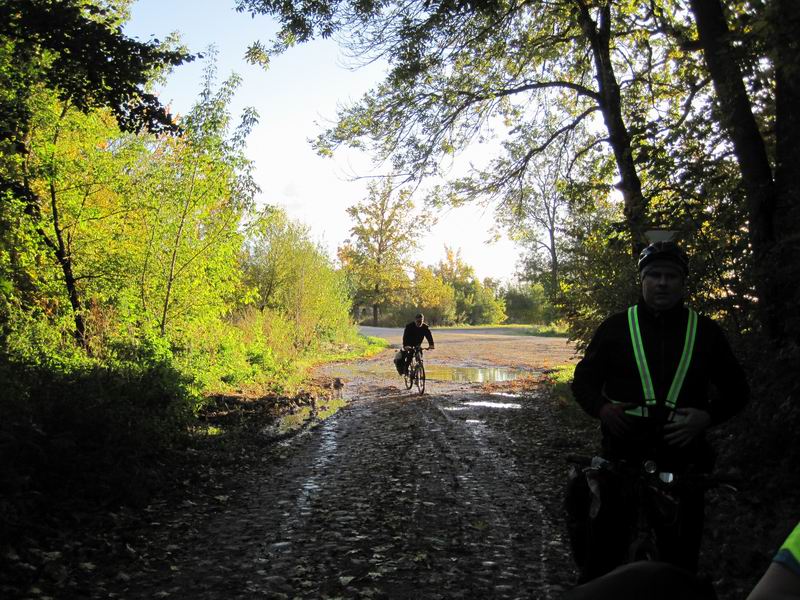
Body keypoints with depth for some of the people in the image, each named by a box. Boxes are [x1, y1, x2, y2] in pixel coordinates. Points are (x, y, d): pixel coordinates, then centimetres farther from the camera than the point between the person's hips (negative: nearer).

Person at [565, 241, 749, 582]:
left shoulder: (705, 331, 6)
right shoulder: (616, 327, 4)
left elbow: (736, 390, 12)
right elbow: (584, 378, 9)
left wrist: (707, 417, -7)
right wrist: (602, 408, -11)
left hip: (682, 457, 1)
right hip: (621, 454, -1)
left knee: (681, 555, 9)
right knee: (602, 554, 0)